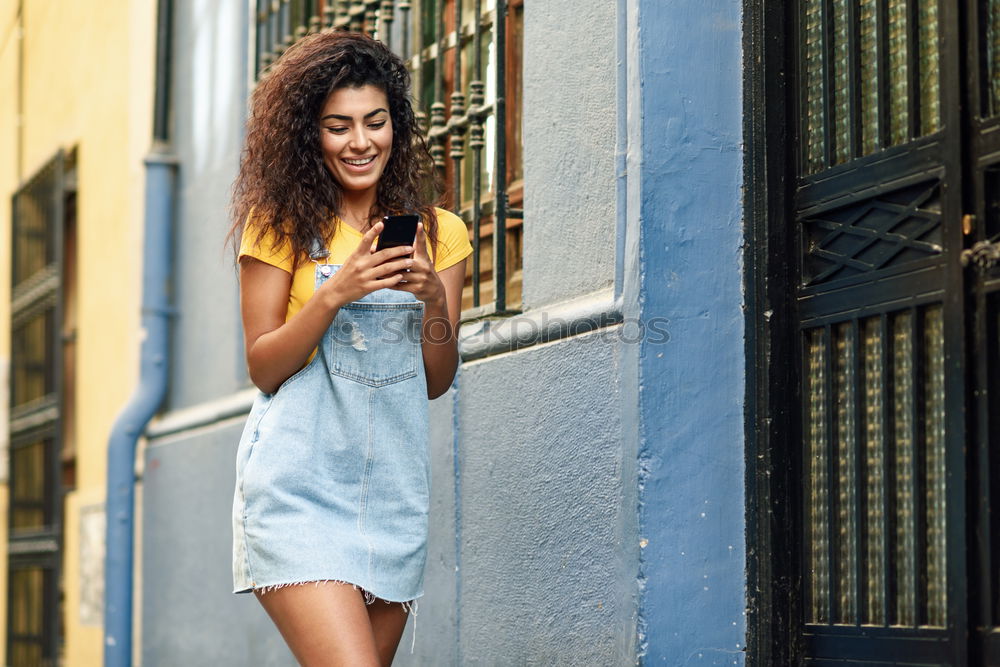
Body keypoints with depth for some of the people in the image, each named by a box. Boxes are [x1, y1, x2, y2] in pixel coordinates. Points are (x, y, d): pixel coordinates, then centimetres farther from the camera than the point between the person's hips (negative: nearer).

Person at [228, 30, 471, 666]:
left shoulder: (440, 233, 11)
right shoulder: (282, 225, 1)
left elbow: (436, 382, 9)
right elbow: (264, 368, -3)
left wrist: (435, 299, -9)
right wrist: (336, 292, -17)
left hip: (394, 488, 4)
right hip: (299, 486, -4)